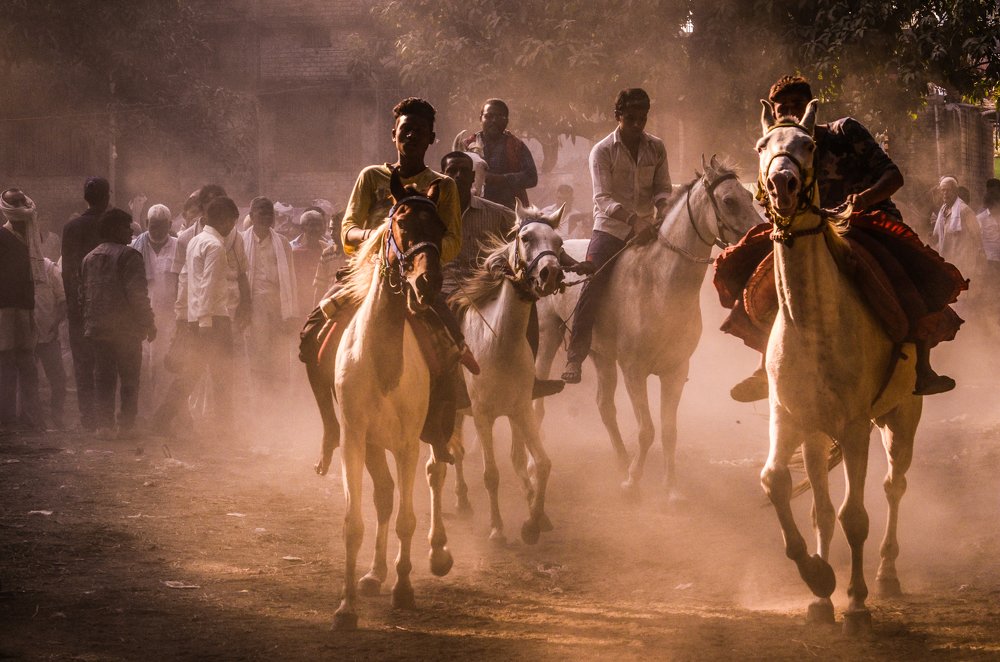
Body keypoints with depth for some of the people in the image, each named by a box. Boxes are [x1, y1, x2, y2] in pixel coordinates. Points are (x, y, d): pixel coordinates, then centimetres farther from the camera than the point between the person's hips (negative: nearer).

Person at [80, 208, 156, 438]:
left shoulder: (89, 258, 12)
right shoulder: (129, 255, -9)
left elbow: (83, 296, 15)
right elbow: (137, 294, -15)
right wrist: (148, 323, -8)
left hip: (97, 330, 5)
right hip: (127, 329, -5)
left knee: (104, 378, 9)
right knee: (129, 380, 4)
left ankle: (104, 425, 3)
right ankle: (126, 424, 0)